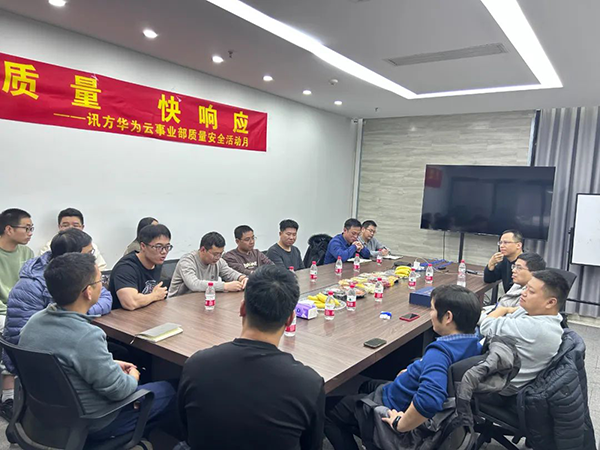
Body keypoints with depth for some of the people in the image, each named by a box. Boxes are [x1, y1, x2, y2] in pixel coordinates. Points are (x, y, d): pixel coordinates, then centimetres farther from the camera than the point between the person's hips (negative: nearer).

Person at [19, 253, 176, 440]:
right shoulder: (86, 336, -35)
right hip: (88, 425, -8)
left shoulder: (35, 320, -9)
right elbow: (119, 390, -24)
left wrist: (111, 365, 10)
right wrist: (133, 378, -3)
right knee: (168, 390, 8)